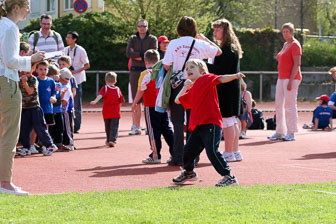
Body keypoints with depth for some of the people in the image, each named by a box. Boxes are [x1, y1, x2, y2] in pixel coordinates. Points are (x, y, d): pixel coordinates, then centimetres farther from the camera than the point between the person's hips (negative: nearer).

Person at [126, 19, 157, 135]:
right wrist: (143, 54, -10)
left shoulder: (152, 39, 6)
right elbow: (128, 53, -3)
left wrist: (136, 55, -8)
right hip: (135, 71, 2)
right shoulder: (132, 39, 12)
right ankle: (136, 127, 2)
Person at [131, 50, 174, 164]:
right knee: (166, 129, 13)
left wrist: (134, 103, 2)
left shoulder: (145, 74, -11)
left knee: (153, 130, -2)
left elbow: (140, 91, -9)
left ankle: (155, 155, -2)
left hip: (151, 106, -6)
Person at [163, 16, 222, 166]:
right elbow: (218, 51, 14)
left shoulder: (173, 44, -3)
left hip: (178, 85, -1)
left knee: (178, 122, 2)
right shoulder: (200, 44, 1)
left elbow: (166, 66, -6)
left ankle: (178, 157, -3)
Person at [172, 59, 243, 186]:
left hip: (211, 124, -8)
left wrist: (235, 76, -27)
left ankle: (229, 177, -14)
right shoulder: (191, 91, 22)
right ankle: (188, 172, 41)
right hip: (198, 126, 8)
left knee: (212, 151, -19)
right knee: (189, 149, 15)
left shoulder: (206, 78, 1)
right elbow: (178, 100, 31)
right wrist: (185, 87, 27)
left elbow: (221, 79, -12)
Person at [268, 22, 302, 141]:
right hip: (281, 78, 10)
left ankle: (291, 133, -6)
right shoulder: (285, 45, 18)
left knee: (290, 105, -9)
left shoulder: (295, 44, -9)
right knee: (279, 105, 9)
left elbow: (297, 64, -16)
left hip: (292, 78, -10)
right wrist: (282, 80, 18)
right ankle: (280, 132, 13)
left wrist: (290, 80, -22)